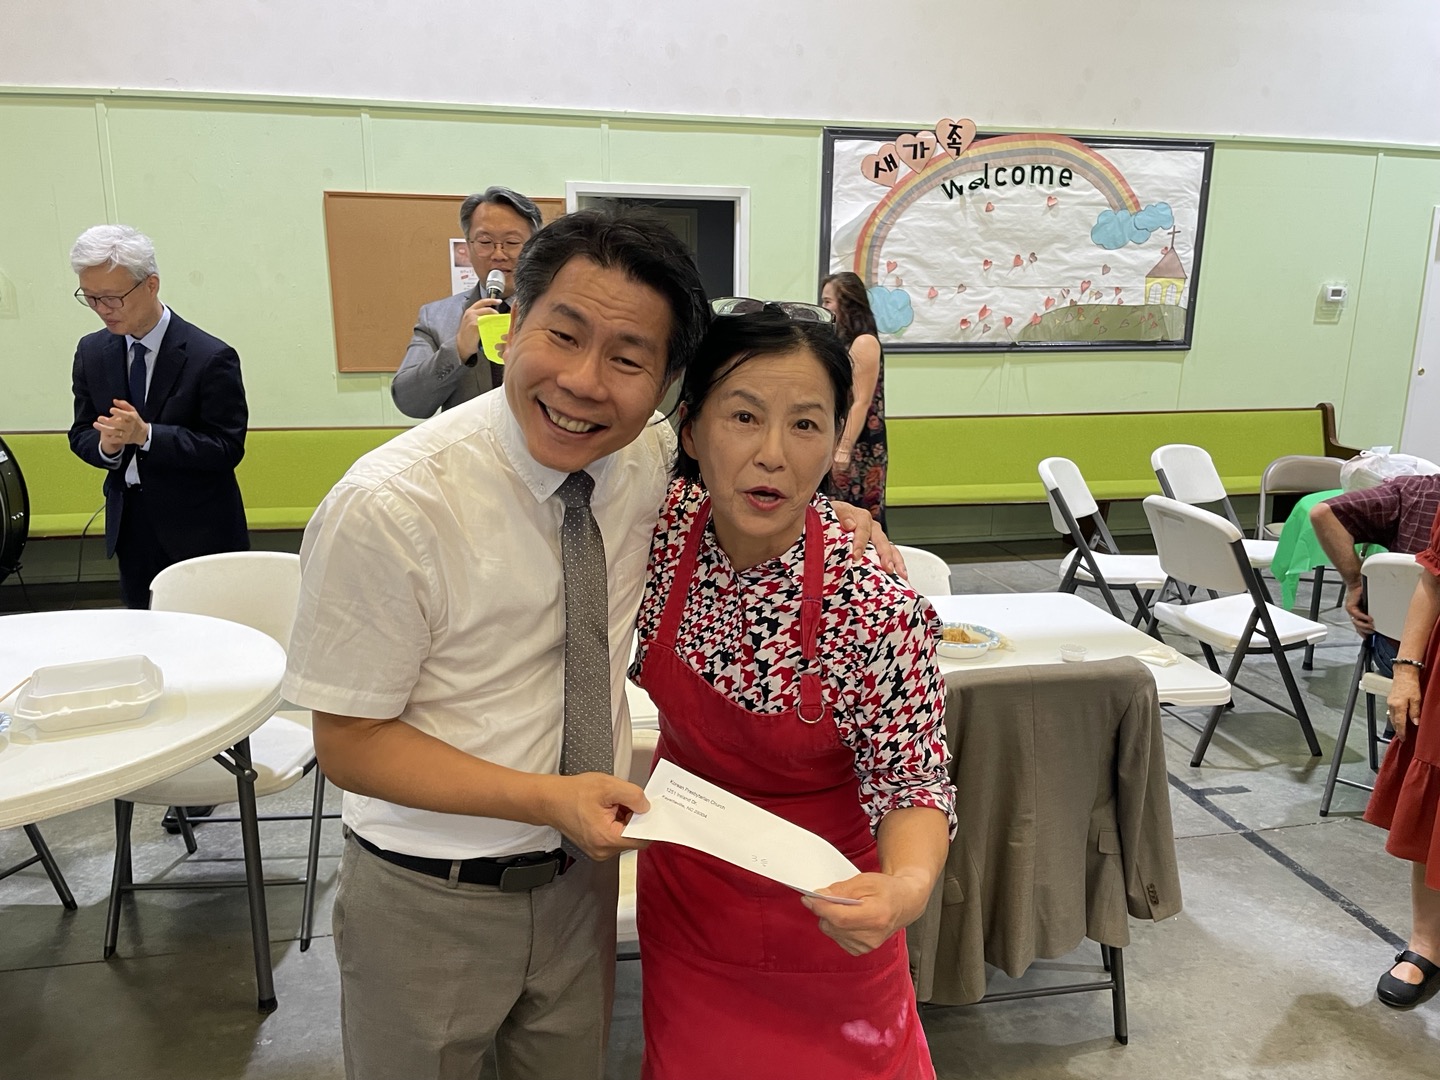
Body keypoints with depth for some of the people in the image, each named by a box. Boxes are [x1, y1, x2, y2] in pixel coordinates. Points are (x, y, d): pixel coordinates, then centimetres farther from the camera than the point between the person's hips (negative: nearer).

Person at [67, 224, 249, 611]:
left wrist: (146, 435, -25)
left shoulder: (211, 357, -13)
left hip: (198, 532, -5)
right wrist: (105, 445, -14)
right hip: (130, 526, 5)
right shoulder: (91, 352, 4)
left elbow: (228, 448, -15)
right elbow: (82, 433, 10)